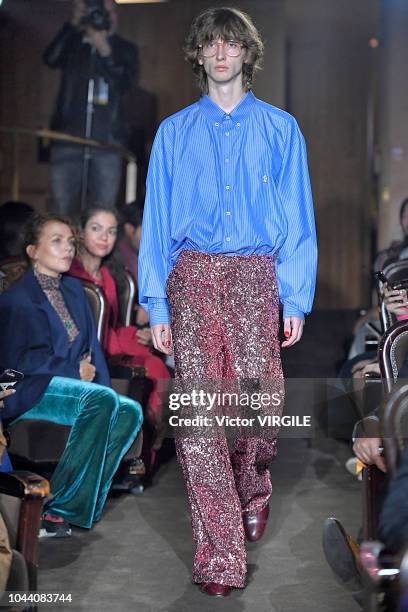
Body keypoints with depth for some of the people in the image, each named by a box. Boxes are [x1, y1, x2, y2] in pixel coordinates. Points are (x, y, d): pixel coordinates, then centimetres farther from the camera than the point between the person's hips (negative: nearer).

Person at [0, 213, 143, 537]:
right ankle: (57, 508, -27)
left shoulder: (74, 289, 18)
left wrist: (93, 375, -4)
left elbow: (91, 345, 16)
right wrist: (74, 370, -12)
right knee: (103, 400, -32)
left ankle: (76, 507, -16)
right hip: (28, 390, -7)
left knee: (130, 411, -17)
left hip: (73, 384, 8)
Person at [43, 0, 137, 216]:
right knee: (61, 209, -5)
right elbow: (50, 58, -6)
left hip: (106, 140, 0)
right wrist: (73, 24, -12)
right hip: (68, 135, 0)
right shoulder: (73, 43, 14)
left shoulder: (125, 49, 14)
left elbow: (123, 84, -2)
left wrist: (106, 51, -15)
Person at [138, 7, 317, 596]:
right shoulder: (174, 132, 14)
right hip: (191, 279, 1)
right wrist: (157, 304, 2)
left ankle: (252, 498, 27)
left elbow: (297, 219, 8)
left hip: (256, 278, 0)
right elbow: (157, 220, 11)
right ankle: (220, 554, -2)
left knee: (259, 403, -5)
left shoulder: (280, 128, 12)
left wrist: (296, 299, -1)